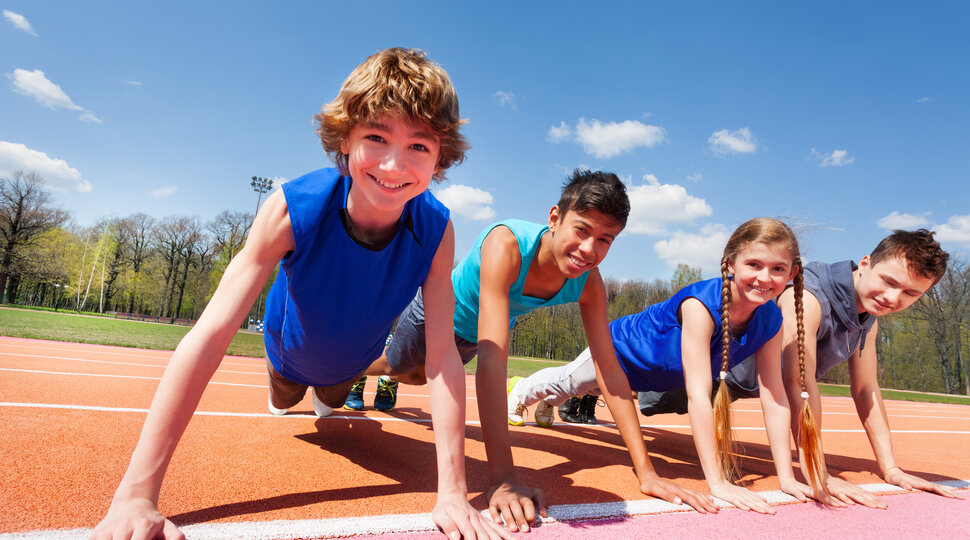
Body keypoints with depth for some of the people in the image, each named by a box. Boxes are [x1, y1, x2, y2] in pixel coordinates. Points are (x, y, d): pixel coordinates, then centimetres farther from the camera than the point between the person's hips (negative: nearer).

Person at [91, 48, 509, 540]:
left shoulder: (435, 231, -37)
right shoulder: (294, 209, -41)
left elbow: (442, 356, -36)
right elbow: (210, 335, -44)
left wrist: (453, 493, -40)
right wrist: (135, 496, -47)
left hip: (351, 362, 1)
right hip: (291, 350, -1)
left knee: (331, 407, 35)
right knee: (281, 408, 33)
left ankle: (327, 399, 70)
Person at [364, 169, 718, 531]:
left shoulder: (589, 283, -30)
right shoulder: (506, 245, -48)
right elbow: (493, 357, -53)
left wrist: (646, 472, -27)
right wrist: (502, 479, -56)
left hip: (466, 336, 5)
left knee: (420, 378, 33)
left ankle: (385, 384, 66)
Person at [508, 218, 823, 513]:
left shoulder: (771, 320, -26)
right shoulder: (701, 304, -45)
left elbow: (774, 397, -22)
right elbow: (698, 395, -47)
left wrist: (786, 478, -26)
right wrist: (717, 483, -47)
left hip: (663, 376, 6)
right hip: (621, 350, -6)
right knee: (567, 384, 23)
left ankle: (547, 405, 67)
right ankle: (522, 393, 58)